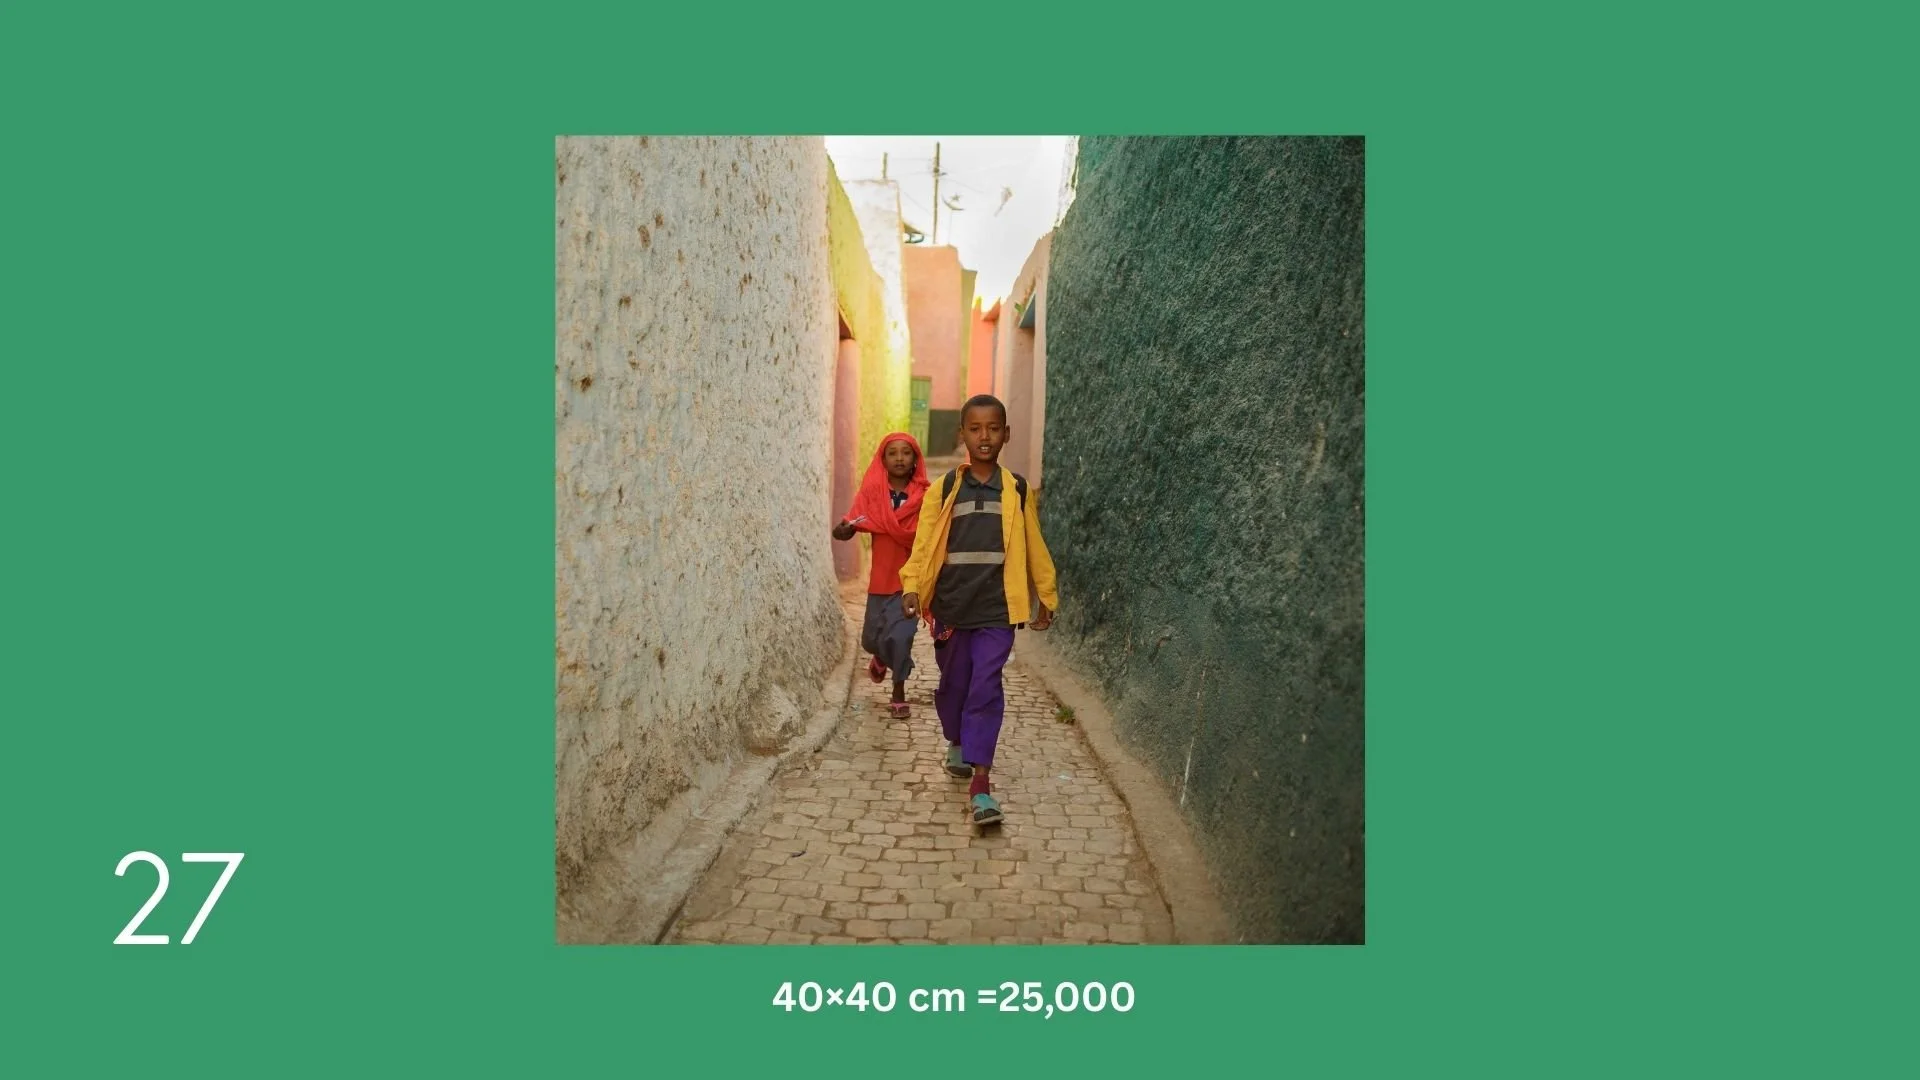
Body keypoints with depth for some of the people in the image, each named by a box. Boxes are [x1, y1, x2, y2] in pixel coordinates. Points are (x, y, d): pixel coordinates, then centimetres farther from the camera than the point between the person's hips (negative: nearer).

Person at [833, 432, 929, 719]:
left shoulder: (924, 495, -5)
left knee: (899, 636, -11)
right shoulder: (872, 492, -3)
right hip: (881, 577, 2)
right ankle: (882, 657, 48)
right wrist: (844, 528, -32)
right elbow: (846, 529, -9)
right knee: (871, 638, 11)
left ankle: (899, 693, 10)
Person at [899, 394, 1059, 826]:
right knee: (953, 684, 15)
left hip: (997, 609, -1)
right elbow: (925, 544, -4)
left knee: (986, 689, -8)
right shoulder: (945, 488, 1)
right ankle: (957, 742, 43)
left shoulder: (1016, 490, 4)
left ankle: (980, 783, -6)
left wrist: (1047, 597, 16)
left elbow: (1034, 547, 11)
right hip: (951, 606, 1)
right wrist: (912, 587, -19)